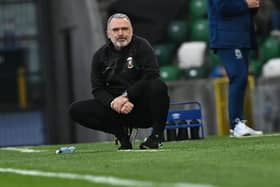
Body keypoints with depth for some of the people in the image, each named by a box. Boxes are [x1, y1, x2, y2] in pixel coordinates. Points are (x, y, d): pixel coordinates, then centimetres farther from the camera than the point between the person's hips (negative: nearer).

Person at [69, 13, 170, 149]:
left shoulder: (141, 46, -2)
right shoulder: (100, 55, 8)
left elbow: (151, 76, -15)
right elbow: (98, 89, 4)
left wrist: (126, 96, -21)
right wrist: (112, 103, -18)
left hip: (144, 107, -3)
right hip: (117, 111, 3)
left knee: (158, 86, -35)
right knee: (76, 110, -15)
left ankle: (156, 136, -16)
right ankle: (122, 135, -14)